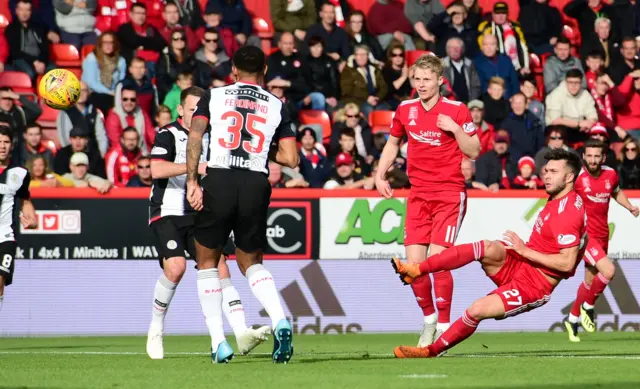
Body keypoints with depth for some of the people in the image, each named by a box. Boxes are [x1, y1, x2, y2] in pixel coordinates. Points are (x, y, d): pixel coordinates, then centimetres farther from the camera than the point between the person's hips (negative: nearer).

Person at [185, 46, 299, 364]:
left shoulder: (214, 96, 10)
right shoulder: (276, 105, 12)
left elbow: (195, 135, -5)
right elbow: (291, 159, 6)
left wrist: (192, 180, -5)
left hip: (219, 181, -2)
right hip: (256, 184, 2)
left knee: (207, 261, 16)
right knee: (251, 262, 19)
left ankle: (218, 343, 6)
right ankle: (280, 322, -7)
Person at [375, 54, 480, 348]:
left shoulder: (456, 110, -5)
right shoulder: (405, 110, 7)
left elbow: (474, 151, -3)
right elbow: (393, 143, 23)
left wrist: (455, 129, -18)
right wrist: (380, 175, 13)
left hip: (449, 193, -4)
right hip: (418, 194, 4)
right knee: (413, 263, -4)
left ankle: (443, 326, -3)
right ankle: (429, 317, 19)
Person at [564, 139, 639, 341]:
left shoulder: (611, 174, 2)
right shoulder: (577, 176, -15)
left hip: (602, 234, 6)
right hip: (585, 234, -6)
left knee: (591, 280, 16)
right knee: (608, 271, -23)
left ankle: (573, 319, 34)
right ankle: (587, 307, 0)